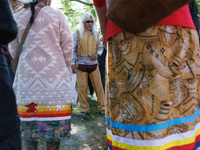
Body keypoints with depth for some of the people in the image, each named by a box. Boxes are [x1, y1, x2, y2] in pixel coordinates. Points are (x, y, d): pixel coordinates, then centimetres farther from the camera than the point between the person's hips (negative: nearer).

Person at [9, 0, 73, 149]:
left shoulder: (17, 18, 6)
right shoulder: (57, 16, -2)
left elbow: (13, 50, 12)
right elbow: (67, 47, 0)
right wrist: (67, 70, 13)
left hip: (26, 77, 3)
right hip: (54, 79, -3)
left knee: (29, 123, 9)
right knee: (54, 121, 4)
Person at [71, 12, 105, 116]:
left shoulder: (96, 34, 12)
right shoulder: (77, 33, 5)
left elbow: (101, 47, 19)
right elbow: (73, 49, 3)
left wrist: (97, 54, -3)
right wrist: (73, 63, -3)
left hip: (93, 64, 2)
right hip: (81, 65, -2)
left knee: (98, 86, 0)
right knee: (82, 87, 0)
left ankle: (102, 107, 9)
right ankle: (84, 109, 11)